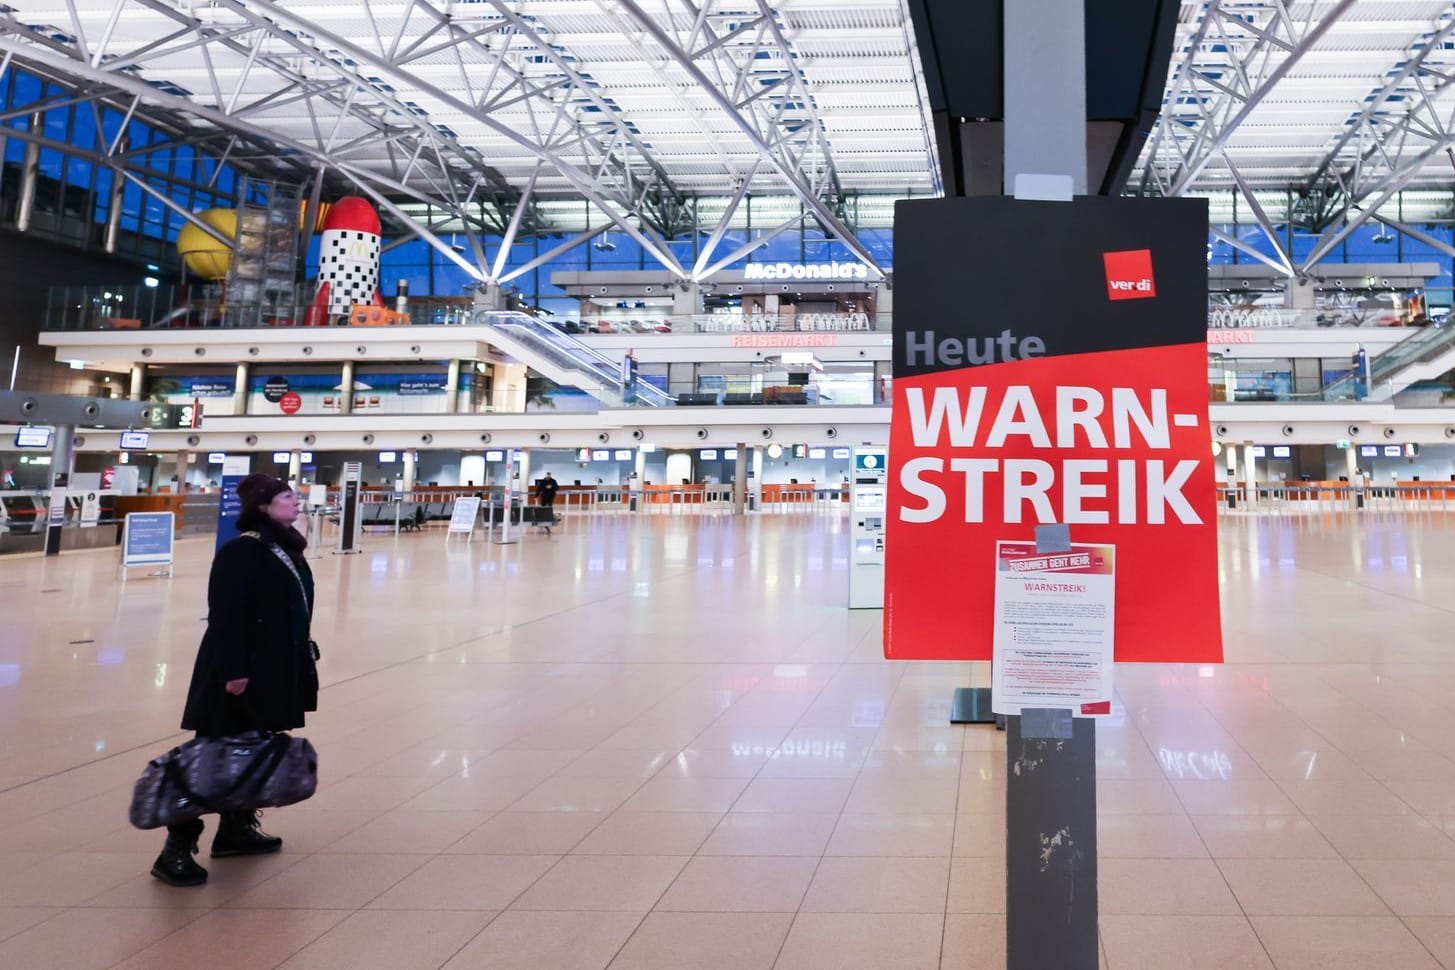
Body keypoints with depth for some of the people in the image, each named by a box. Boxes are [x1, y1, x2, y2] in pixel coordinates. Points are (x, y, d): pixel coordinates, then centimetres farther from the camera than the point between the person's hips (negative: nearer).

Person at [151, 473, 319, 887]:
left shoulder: (288, 548, 10)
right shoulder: (242, 550, -18)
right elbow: (226, 615, -23)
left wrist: (303, 659, 20)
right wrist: (232, 670, -25)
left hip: (273, 671, 10)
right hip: (243, 675, -10)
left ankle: (236, 828, 32)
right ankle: (176, 849, 1)